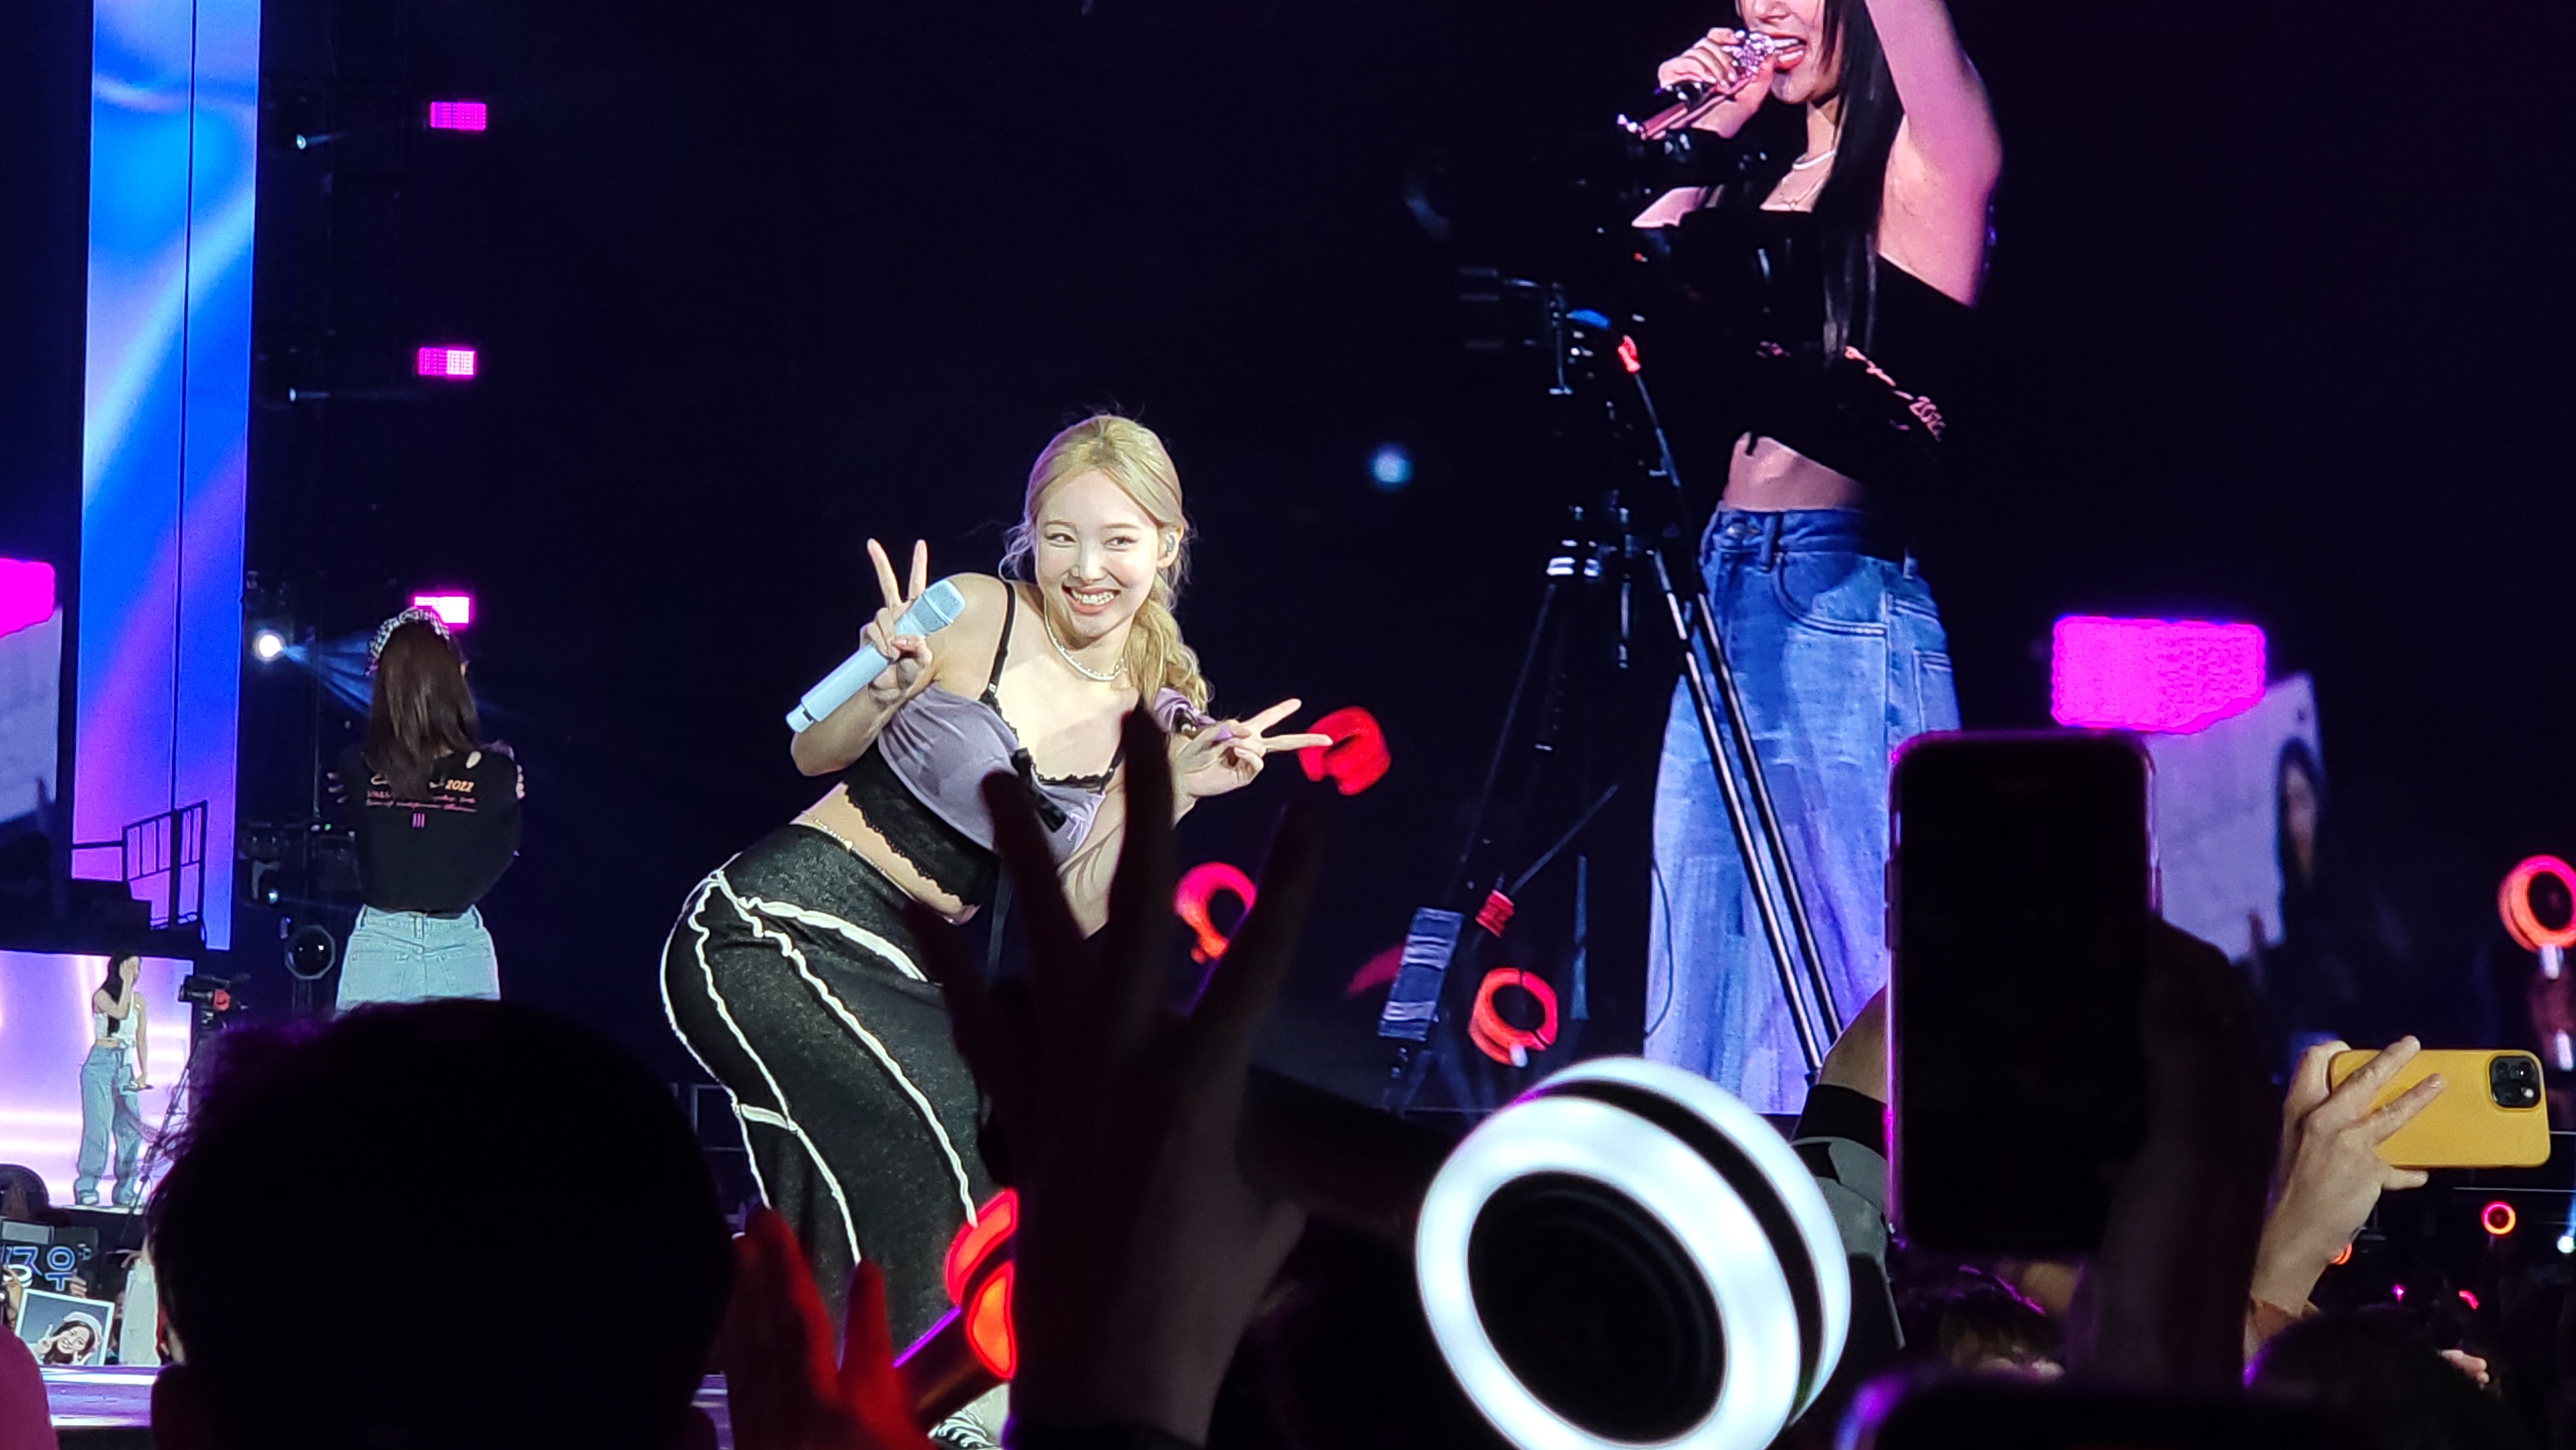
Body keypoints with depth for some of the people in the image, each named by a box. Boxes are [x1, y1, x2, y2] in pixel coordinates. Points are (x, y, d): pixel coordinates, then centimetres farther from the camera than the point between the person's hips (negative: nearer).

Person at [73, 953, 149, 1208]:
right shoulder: (101, 996, -5)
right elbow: (120, 1012, -24)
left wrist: (144, 1073, 3)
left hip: (126, 1067, 5)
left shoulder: (139, 1000, 10)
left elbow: (141, 1040, 12)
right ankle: (86, 1190, -6)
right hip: (101, 1065, -5)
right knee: (99, 1127, -10)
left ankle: (126, 1192, 2)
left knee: (132, 1129, -2)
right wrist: (126, 983, -15)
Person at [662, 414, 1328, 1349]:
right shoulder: (975, 615, -8)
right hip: (778, 923, -6)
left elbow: (1077, 911, 5)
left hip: (899, 973, 6)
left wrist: (1173, 794, -6)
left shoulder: (1160, 715, 7)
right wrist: (886, 693, -20)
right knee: (938, 1149, -24)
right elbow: (815, 755, 0)